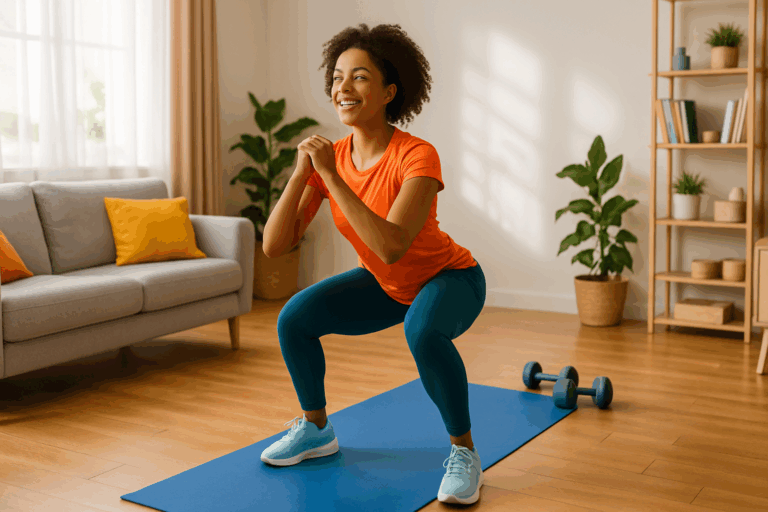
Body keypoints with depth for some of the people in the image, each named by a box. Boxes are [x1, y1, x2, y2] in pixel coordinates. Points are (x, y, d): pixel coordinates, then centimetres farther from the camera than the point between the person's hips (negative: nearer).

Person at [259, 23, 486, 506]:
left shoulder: (417, 156, -29)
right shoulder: (329, 157, -13)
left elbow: (391, 247, -42)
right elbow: (275, 246, -18)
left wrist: (332, 177, -40)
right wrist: (301, 173, -30)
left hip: (449, 278, -5)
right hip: (385, 285, 6)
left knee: (424, 331, -37)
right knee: (294, 318, -9)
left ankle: (464, 452, -14)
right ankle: (317, 430, 15)